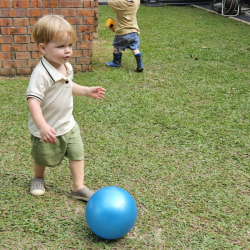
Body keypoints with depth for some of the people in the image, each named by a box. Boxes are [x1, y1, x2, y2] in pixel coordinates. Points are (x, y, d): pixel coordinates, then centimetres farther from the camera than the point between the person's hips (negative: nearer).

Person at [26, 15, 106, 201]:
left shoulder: (67, 67, -3)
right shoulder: (41, 74, -31)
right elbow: (33, 101, -36)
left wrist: (87, 91, 11)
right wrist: (42, 126, -45)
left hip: (68, 124, 6)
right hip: (48, 129, -6)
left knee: (77, 154, 5)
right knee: (44, 158, 17)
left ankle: (79, 187, 19)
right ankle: (39, 178, 48)